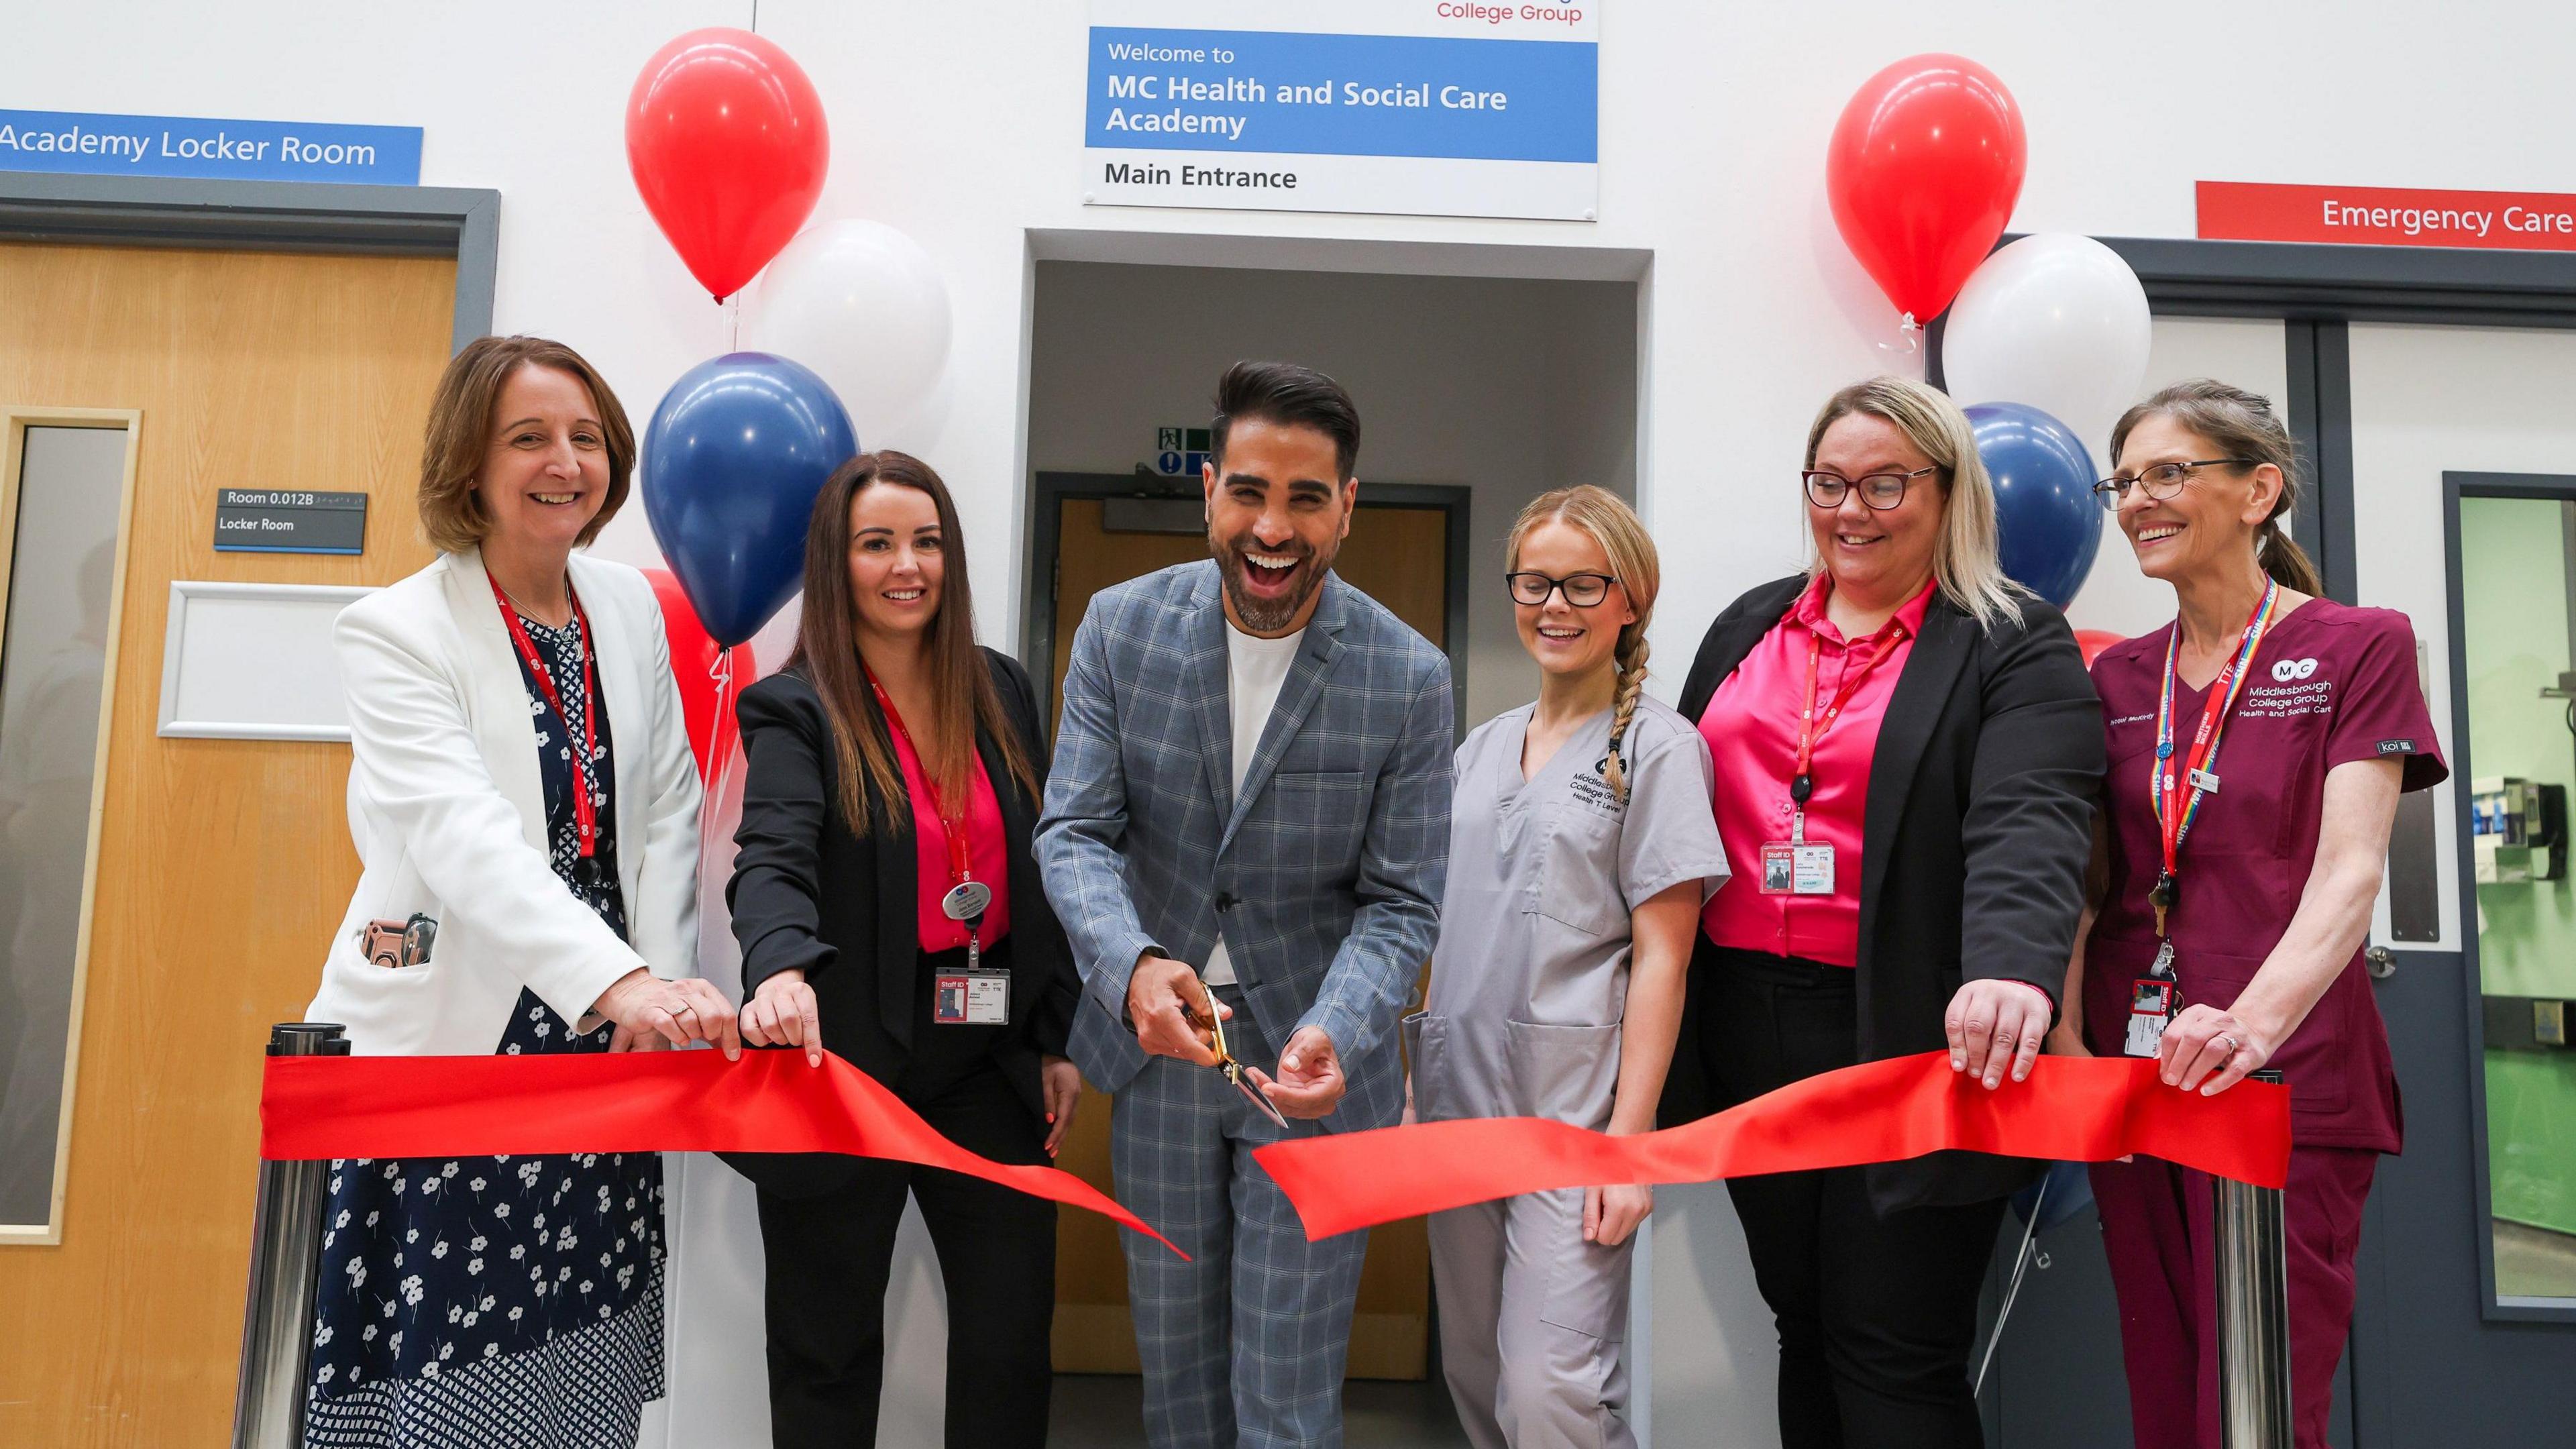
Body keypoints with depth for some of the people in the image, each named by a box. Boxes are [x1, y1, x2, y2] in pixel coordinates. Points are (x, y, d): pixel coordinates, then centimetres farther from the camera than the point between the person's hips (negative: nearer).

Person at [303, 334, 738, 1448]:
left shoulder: (629, 607, 7)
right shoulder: (394, 632, -10)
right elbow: (466, 836, -24)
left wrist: (662, 993, -3)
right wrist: (620, 979, -38)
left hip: (607, 1030, 5)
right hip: (451, 1043, -4)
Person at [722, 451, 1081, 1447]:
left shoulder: (1002, 694, 8)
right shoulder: (796, 711, -6)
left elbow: (1038, 877, 11)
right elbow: (773, 860, -22)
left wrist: (1057, 1040, 9)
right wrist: (782, 969, -43)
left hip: (986, 1064, 4)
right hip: (843, 1060, -3)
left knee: (1013, 1333, 7)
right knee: (829, 1346, 11)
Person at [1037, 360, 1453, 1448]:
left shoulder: (1410, 680, -13)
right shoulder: (1120, 628, -7)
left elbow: (1399, 903, -10)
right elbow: (1074, 832, -10)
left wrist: (1332, 1034, -30)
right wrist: (1132, 964, -31)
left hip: (1315, 1071, -2)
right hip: (1158, 1043, 3)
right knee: (1172, 1357, 20)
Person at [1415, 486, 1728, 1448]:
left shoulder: (1656, 748, -4)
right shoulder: (1481, 748, 13)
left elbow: (1660, 960, -8)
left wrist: (1628, 1138, -14)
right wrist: (1414, 1086, 10)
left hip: (1573, 1103, -6)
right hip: (1458, 1094, 6)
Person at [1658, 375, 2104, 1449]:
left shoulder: (2018, 648, -3)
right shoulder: (1747, 628, 14)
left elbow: (2030, 828, -19)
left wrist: (2012, 970, -39)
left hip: (1912, 1038, -5)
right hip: (1748, 1028, 6)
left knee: (1895, 1360, 0)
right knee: (1805, 1328, 16)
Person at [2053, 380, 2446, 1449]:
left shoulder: (2357, 649, 0)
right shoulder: (2116, 679, 13)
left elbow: (2348, 869, -12)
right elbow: (2084, 881, 9)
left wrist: (2254, 1019, -30)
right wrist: (2063, 1033, -7)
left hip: (2287, 1082, -4)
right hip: (2132, 1080, 5)